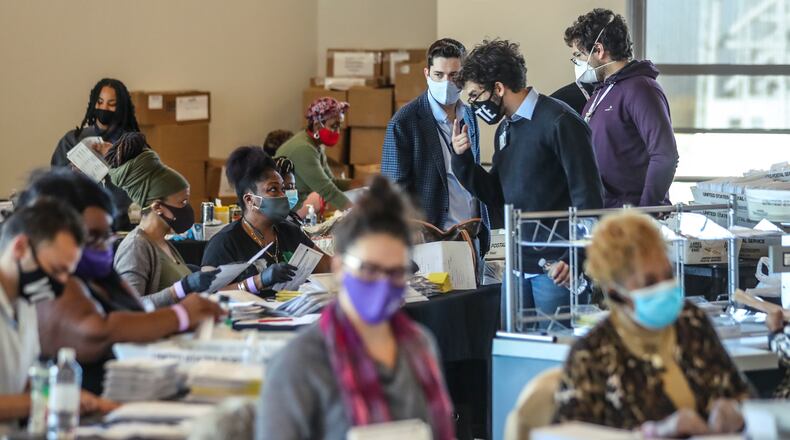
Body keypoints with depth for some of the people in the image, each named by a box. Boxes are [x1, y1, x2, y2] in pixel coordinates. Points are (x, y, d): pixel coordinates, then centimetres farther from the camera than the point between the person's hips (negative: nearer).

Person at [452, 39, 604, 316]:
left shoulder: (558, 122, -10)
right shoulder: (505, 130, 15)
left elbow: (587, 197, -13)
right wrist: (463, 160, 5)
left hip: (555, 267, -8)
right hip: (518, 266, 8)